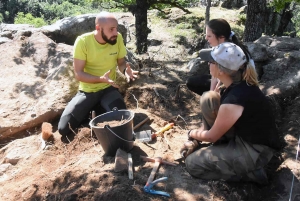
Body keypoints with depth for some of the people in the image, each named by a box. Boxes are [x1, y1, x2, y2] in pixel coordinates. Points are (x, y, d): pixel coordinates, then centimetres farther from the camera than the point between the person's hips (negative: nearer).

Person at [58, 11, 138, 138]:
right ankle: (90, 111, 18)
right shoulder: (82, 41, -19)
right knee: (64, 129, -11)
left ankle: (99, 109, 13)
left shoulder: (118, 38, -11)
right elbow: (78, 74, -18)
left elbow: (121, 62, 3)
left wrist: (126, 70, -22)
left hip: (109, 89, 2)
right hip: (88, 91, -1)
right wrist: (101, 79, -34)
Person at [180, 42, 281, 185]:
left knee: (192, 163, -4)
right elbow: (213, 114, 5)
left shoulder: (233, 101, -34)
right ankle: (223, 146, 8)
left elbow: (211, 136, -16)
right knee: (207, 99, -5)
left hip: (255, 151, -8)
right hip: (243, 134, 8)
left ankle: (249, 171, 2)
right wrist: (195, 141, 1)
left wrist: (192, 134, 5)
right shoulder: (239, 82, -7)